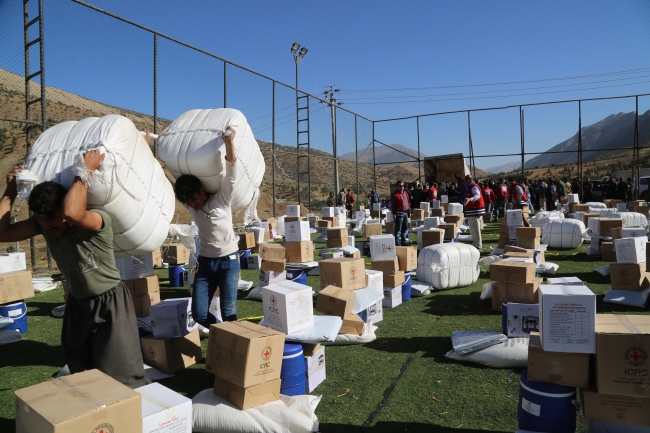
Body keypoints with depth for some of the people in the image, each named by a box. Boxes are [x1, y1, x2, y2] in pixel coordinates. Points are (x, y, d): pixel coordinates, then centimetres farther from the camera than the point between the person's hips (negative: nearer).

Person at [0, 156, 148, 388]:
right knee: (81, 373, 21)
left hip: (110, 304, -7)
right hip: (77, 304, 7)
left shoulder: (99, 221, -27)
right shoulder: (42, 223, -6)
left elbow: (72, 213, -48)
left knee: (120, 376, -1)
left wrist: (86, 170, -38)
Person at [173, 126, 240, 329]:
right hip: (205, 261, 5)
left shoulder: (221, 198, -11)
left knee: (229, 312, -4)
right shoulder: (189, 204, 0)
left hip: (228, 260, -4)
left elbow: (231, 174, -26)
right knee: (199, 313, 2)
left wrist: (229, 143, -43)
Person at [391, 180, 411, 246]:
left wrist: (409, 211, 16)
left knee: (405, 228, 13)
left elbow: (408, 203, 20)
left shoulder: (405, 193, 14)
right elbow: (392, 205, -12)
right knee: (398, 229, -4)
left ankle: (404, 241, 23)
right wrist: (394, 213, -17)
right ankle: (397, 242, 1)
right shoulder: (395, 194, -9)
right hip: (399, 213, -8)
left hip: (405, 213, 8)